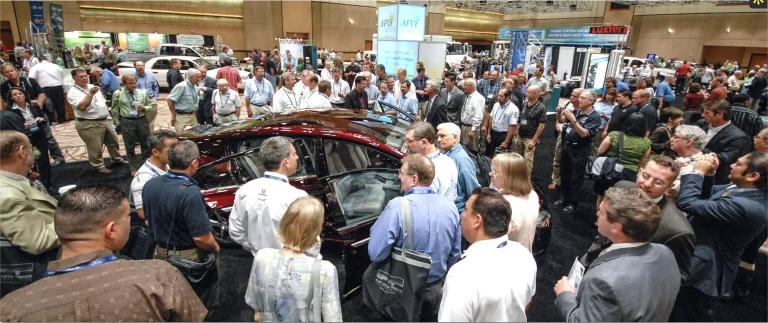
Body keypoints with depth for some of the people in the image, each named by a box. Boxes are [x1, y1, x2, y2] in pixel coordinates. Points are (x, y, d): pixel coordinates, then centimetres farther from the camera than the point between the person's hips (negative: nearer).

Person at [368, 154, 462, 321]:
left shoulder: (397, 206, -24)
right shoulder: (450, 206, -6)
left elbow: (375, 254, -24)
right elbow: (455, 253, 5)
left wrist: (378, 227, -6)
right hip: (436, 289, 5)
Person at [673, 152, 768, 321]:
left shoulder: (747, 207, -31)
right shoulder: (741, 188, -2)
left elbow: (687, 203, -32)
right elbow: (705, 196, 14)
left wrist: (697, 172, -18)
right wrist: (706, 174, -5)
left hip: (702, 273, -9)